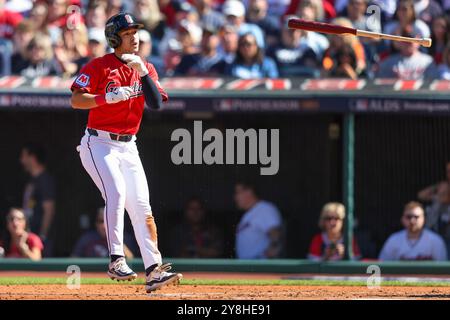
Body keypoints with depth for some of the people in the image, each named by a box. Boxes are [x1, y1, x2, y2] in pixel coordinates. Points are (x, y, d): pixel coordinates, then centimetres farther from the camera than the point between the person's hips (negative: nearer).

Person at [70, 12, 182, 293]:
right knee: (116, 192, -25)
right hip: (98, 144, -5)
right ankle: (117, 261, -23)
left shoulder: (146, 68, 9)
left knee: (142, 207, -1)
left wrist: (142, 72, -14)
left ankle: (154, 271, -4)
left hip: (128, 147, 5)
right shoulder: (99, 66, -6)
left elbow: (157, 104, -4)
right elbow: (76, 101, -15)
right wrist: (109, 96, -28)